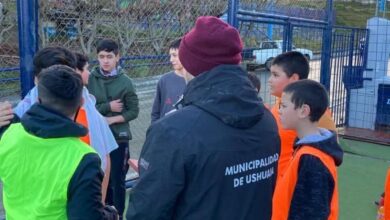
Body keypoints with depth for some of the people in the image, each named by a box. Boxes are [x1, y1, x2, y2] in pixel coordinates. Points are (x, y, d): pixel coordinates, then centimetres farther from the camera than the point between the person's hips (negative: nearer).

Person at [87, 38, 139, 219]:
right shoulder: (91, 78, -4)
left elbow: (133, 111, -4)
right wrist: (108, 107, -16)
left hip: (119, 137, -2)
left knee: (117, 180, 7)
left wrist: (112, 119, -14)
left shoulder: (125, 81, -6)